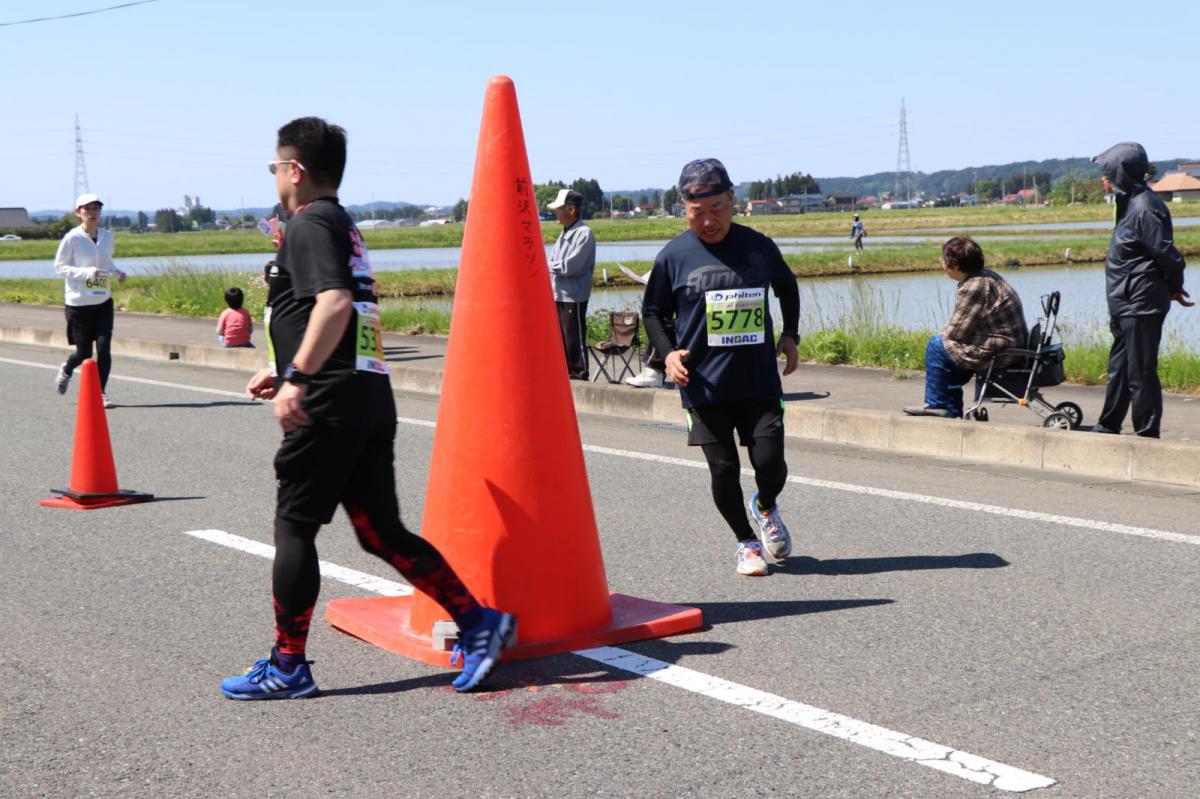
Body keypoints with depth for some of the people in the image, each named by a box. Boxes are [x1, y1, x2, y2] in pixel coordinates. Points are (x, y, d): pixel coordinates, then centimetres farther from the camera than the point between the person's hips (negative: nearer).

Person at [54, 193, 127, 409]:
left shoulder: (107, 236, 6)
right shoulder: (72, 238, -9)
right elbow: (59, 267, -6)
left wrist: (117, 272, 0)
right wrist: (87, 272, -20)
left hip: (103, 301, 4)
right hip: (78, 302, -4)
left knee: (104, 347, -8)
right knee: (84, 352, 4)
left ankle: (101, 393, 3)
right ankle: (66, 370, 38)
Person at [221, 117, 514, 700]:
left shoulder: (309, 224, -7)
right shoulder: (345, 227, 22)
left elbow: (334, 303, -24)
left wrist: (296, 378, -28)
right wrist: (285, 370, 33)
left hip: (328, 407, -9)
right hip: (371, 400, 9)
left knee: (294, 527, 2)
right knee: (381, 532, 9)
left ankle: (287, 667, 9)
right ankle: (478, 623, 3)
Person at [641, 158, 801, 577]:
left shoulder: (758, 246, 3)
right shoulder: (674, 255, -2)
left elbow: (787, 287, 22)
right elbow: (653, 311, 10)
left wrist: (790, 336, 12)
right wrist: (667, 353, -6)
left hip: (760, 380, 1)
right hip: (704, 385, -1)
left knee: (770, 461, -6)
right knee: (723, 468, 0)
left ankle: (765, 507, 30)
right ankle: (746, 542, 24)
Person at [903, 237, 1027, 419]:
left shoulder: (973, 288, -21)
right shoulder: (986, 276, 12)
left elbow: (956, 331, -16)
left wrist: (941, 335, 4)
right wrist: (945, 334, 7)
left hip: (999, 354, -10)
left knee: (937, 346, -4)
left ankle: (936, 404, 7)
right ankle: (952, 411, 26)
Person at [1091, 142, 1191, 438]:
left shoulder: (1145, 208, -19)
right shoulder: (1130, 204, 12)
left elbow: (1168, 255, -19)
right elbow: (1166, 255, 18)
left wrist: (1173, 288, -4)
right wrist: (1172, 288, 17)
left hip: (1141, 307, -10)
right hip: (1126, 306, 10)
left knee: (1140, 372, -4)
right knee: (1119, 368, 19)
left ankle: (1147, 434, 3)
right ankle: (1108, 427, 30)